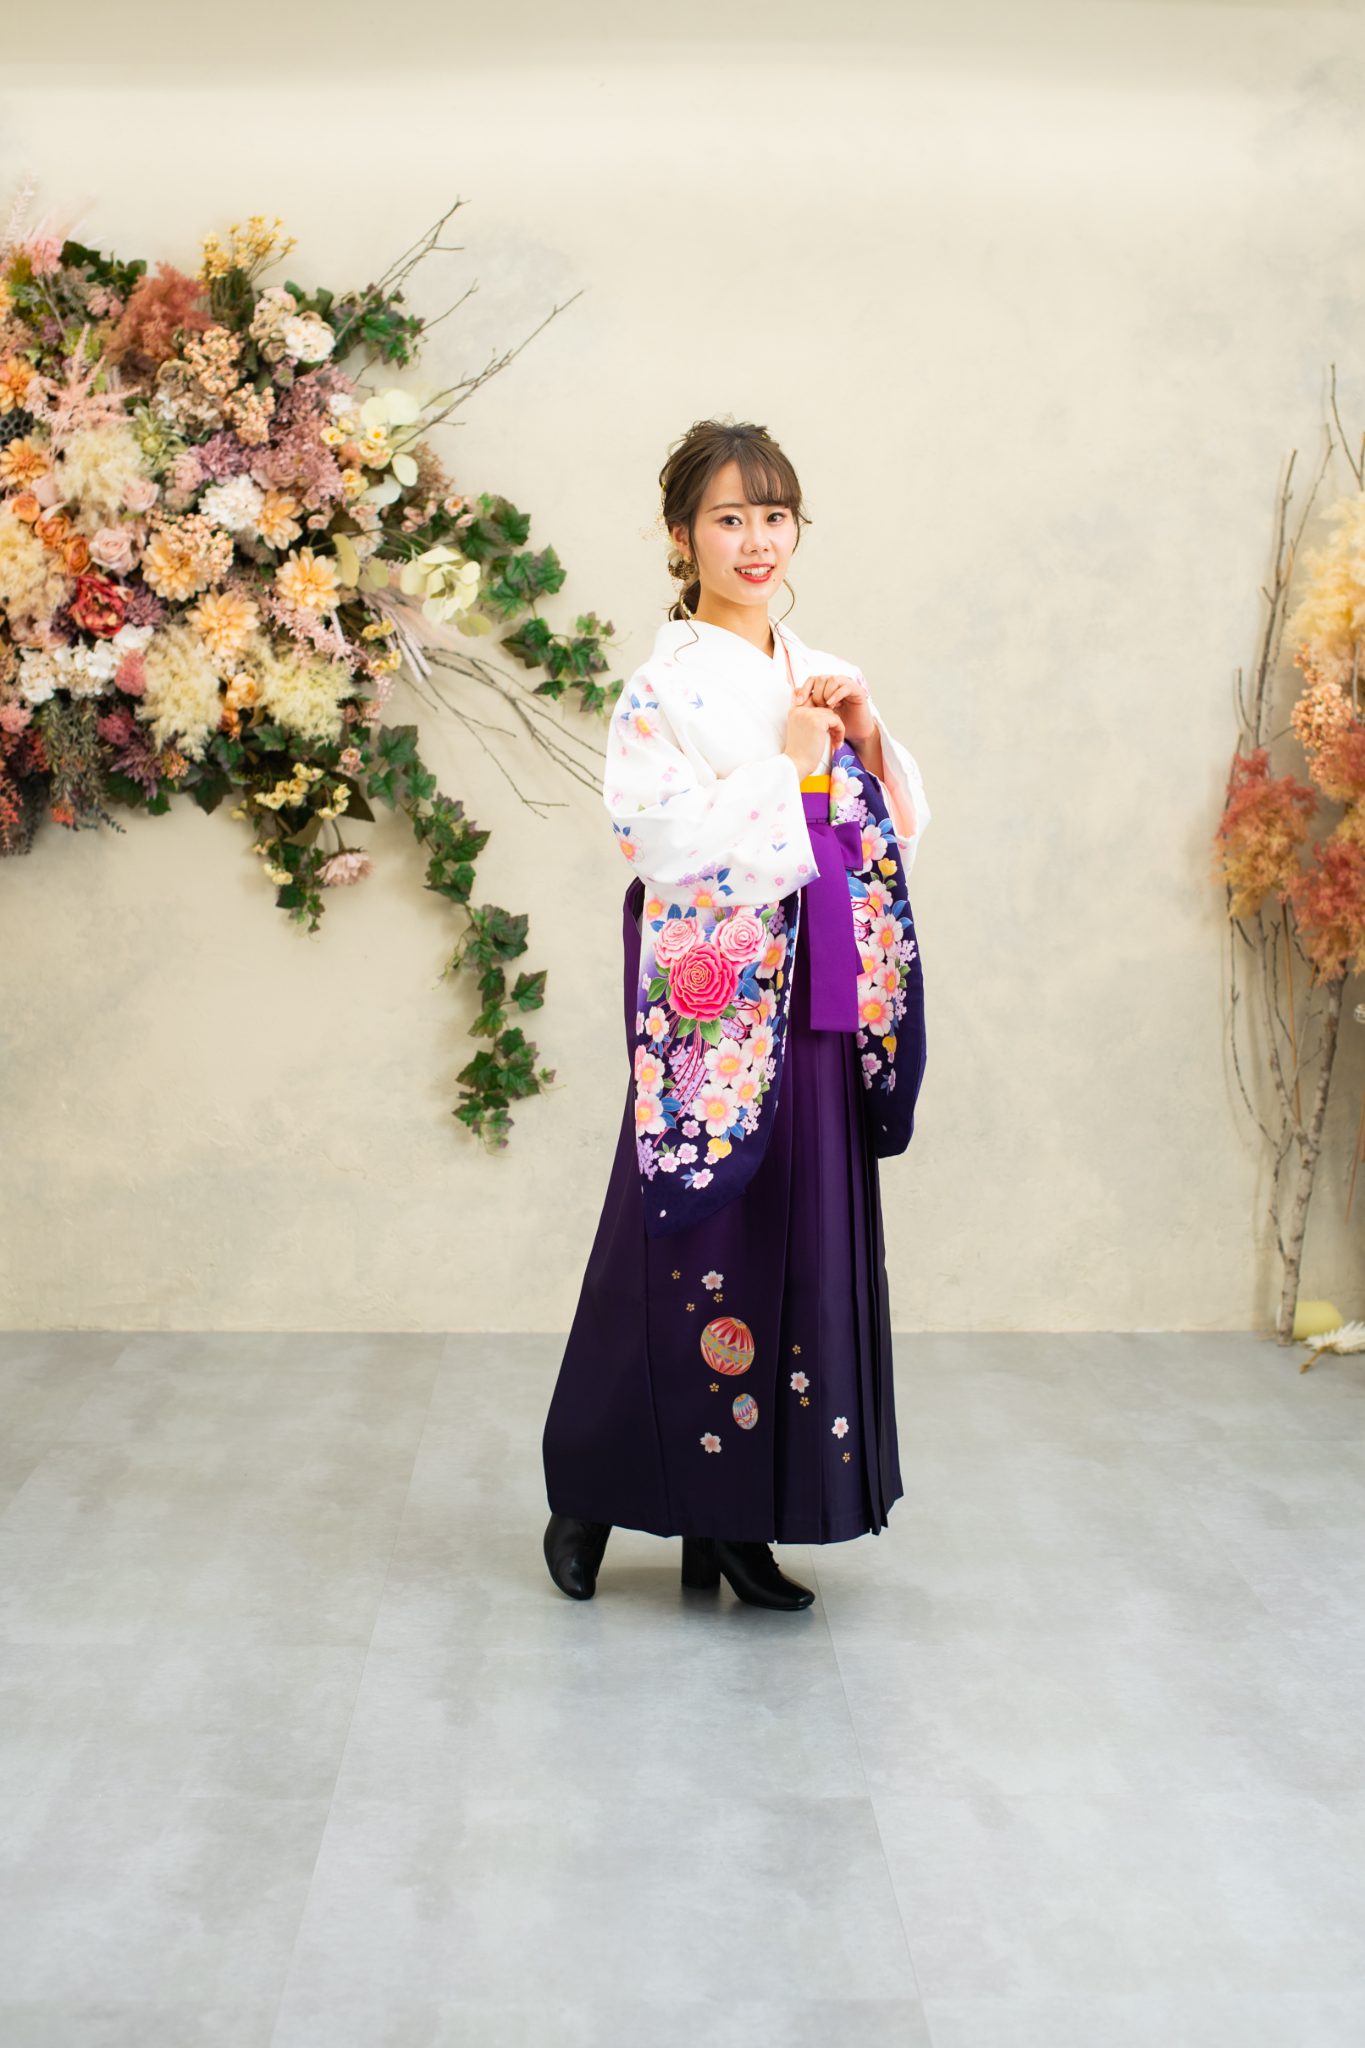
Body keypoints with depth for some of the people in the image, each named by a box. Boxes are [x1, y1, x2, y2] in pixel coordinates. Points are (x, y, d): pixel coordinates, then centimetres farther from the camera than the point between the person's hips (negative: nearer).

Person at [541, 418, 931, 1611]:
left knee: (800, 1235, 6)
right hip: (710, 1004, -6)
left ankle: (735, 1523, 18)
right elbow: (660, 833, -17)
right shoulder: (663, 681, -4)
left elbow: (900, 831, 15)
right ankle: (589, 1494, 19)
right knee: (687, 1236, -1)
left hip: (815, 1006, 6)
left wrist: (870, 741, -1)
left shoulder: (823, 677, 15)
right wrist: (788, 764, -12)